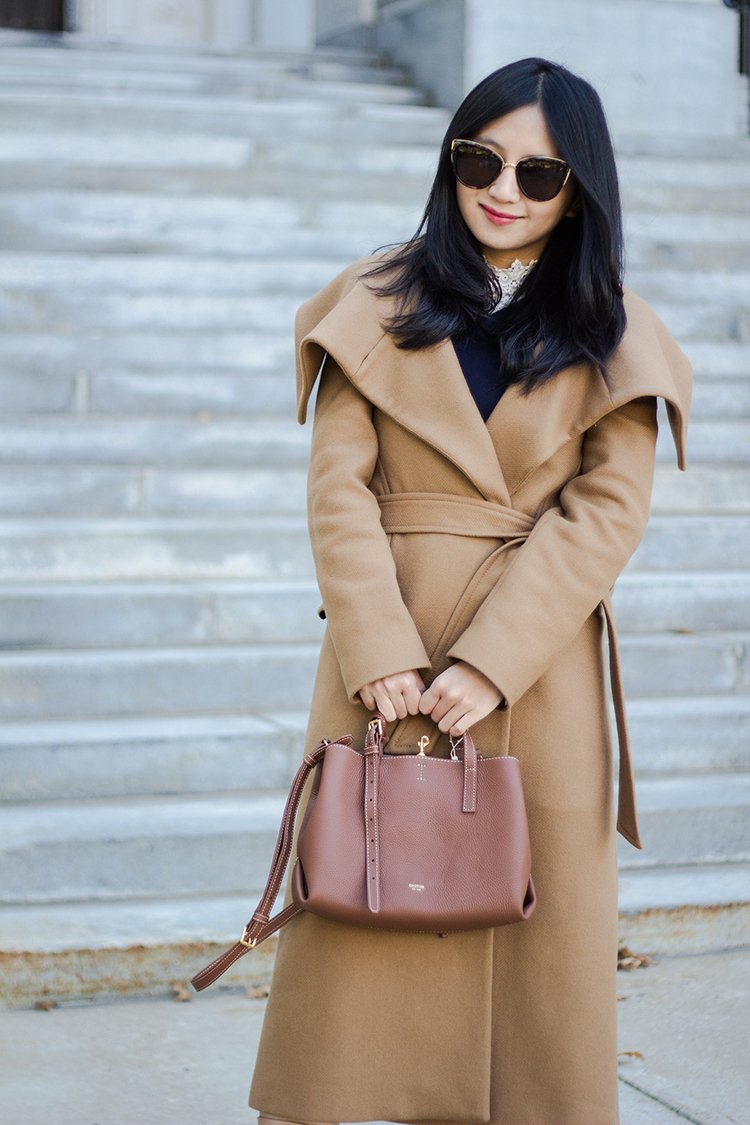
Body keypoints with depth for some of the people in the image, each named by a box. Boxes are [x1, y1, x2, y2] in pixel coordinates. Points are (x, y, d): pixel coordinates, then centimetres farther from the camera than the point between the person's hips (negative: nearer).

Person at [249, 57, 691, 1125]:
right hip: (389, 644, 0)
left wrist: (490, 663, -14)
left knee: (543, 906, 2)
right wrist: (380, 651, -13)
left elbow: (606, 510, -4)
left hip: (543, 657, 0)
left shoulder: (616, 337, 5)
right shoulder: (381, 303, 5)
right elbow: (339, 485, -1)